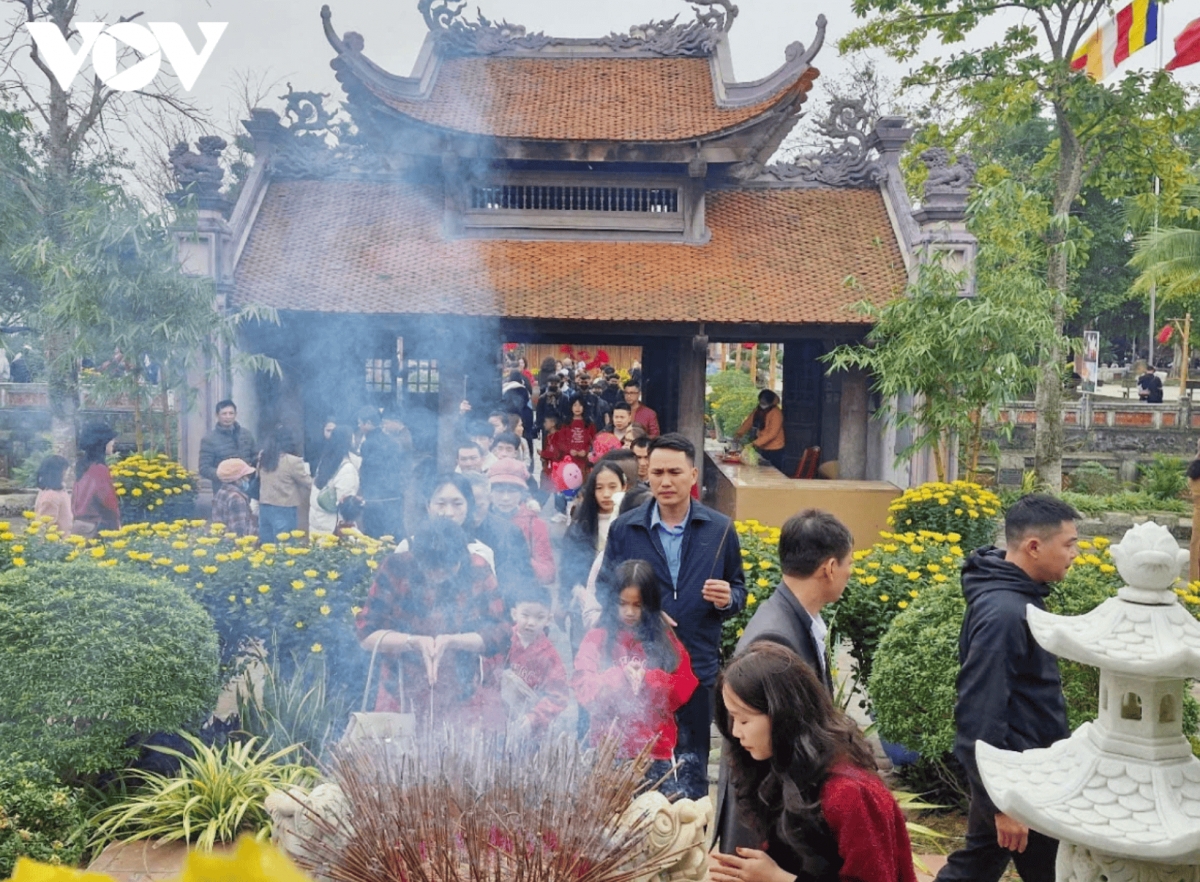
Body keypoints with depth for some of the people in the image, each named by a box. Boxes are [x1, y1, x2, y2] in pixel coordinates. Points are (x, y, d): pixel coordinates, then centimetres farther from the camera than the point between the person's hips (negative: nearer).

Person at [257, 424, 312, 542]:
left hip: (264, 507, 6)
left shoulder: (263, 458, 6)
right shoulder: (292, 461, -14)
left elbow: (260, 481, 13)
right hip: (284, 509, -6)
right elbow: (308, 484, -6)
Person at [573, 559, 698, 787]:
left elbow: (684, 687, 4)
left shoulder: (665, 639, 9)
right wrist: (619, 677, -19)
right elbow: (584, 690, -4)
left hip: (656, 749, 1)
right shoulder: (597, 639, 3)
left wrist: (649, 680, -12)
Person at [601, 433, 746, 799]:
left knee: (693, 769, 11)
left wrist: (727, 599, -14)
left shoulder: (720, 529, 0)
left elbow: (738, 590, 9)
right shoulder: (623, 529, 0)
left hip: (698, 668, 0)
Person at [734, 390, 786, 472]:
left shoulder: (776, 413, -18)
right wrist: (740, 433, -12)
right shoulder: (757, 410, 6)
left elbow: (772, 433, -25)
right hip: (762, 448, 7)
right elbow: (748, 422, 5)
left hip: (774, 450, -7)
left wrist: (756, 443, -30)